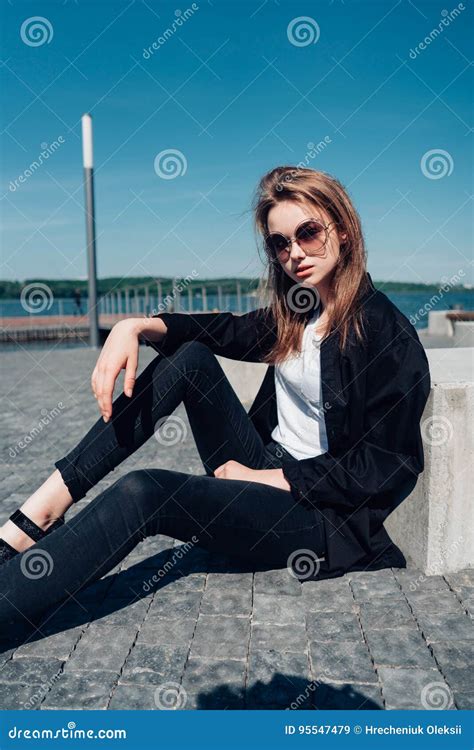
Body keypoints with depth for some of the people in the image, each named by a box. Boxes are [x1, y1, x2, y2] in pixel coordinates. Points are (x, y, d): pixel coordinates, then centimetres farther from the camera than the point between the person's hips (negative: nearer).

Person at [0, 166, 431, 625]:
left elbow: (388, 468, -17)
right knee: (191, 356, -6)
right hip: (268, 474, 8)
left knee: (143, 494, -28)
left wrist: (266, 478, -17)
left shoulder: (387, 333, -14)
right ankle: (45, 506, -12)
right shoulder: (294, 316, 9)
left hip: (325, 516, -7)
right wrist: (135, 327, -9)